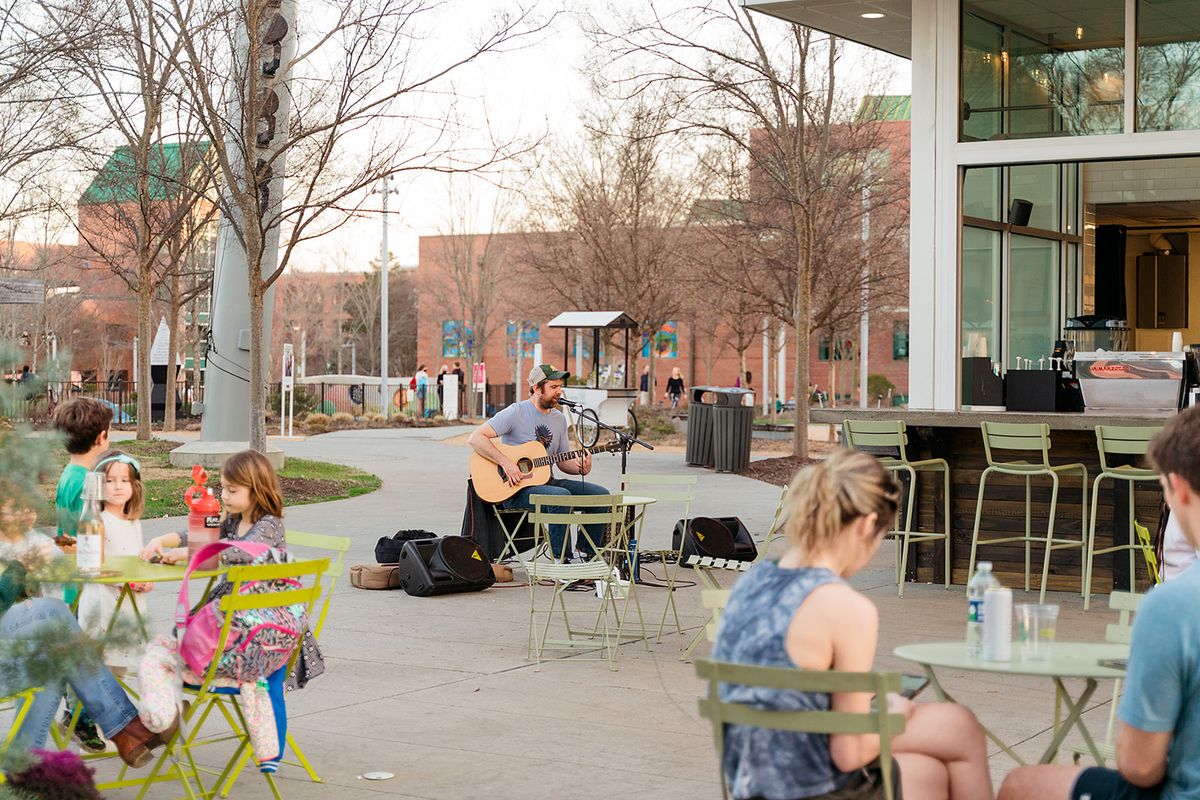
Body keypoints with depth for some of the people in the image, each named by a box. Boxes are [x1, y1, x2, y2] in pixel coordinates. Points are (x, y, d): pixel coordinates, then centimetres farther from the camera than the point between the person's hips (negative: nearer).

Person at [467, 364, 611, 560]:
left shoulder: (560, 419, 13)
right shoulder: (516, 413, -9)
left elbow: (563, 461, 17)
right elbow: (475, 438, -16)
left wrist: (580, 468, -6)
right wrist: (505, 463, -24)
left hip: (546, 481, 7)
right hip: (516, 489, -7)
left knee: (600, 494, -8)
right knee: (561, 496, -35)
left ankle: (586, 553, 3)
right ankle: (561, 560, -26)